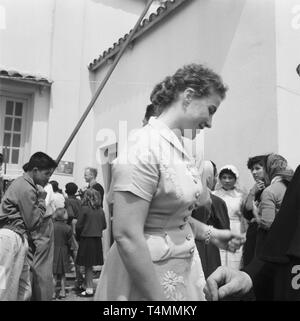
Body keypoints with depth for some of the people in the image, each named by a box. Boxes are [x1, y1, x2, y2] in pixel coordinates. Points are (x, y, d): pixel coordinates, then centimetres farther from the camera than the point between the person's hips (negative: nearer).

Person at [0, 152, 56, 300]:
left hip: (17, 239, 11)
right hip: (12, 238, -11)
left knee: (24, 291, 12)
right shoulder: (27, 189, -12)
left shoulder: (22, 183, 20)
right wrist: (41, 199, -3)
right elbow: (33, 223, -11)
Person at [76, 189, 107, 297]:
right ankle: (89, 287, 20)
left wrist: (78, 236, 7)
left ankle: (89, 289, 10)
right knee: (90, 265, 14)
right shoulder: (101, 210, 1)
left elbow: (78, 225, -9)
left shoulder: (85, 209, -12)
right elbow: (104, 226, 7)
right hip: (97, 240, 5)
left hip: (86, 239, -5)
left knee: (88, 266, 5)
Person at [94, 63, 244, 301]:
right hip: (147, 275, -9)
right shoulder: (146, 146, -21)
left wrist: (210, 234, 6)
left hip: (182, 268, 9)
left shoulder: (177, 147, 5)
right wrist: (158, 299, -21)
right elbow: (127, 236, -25)